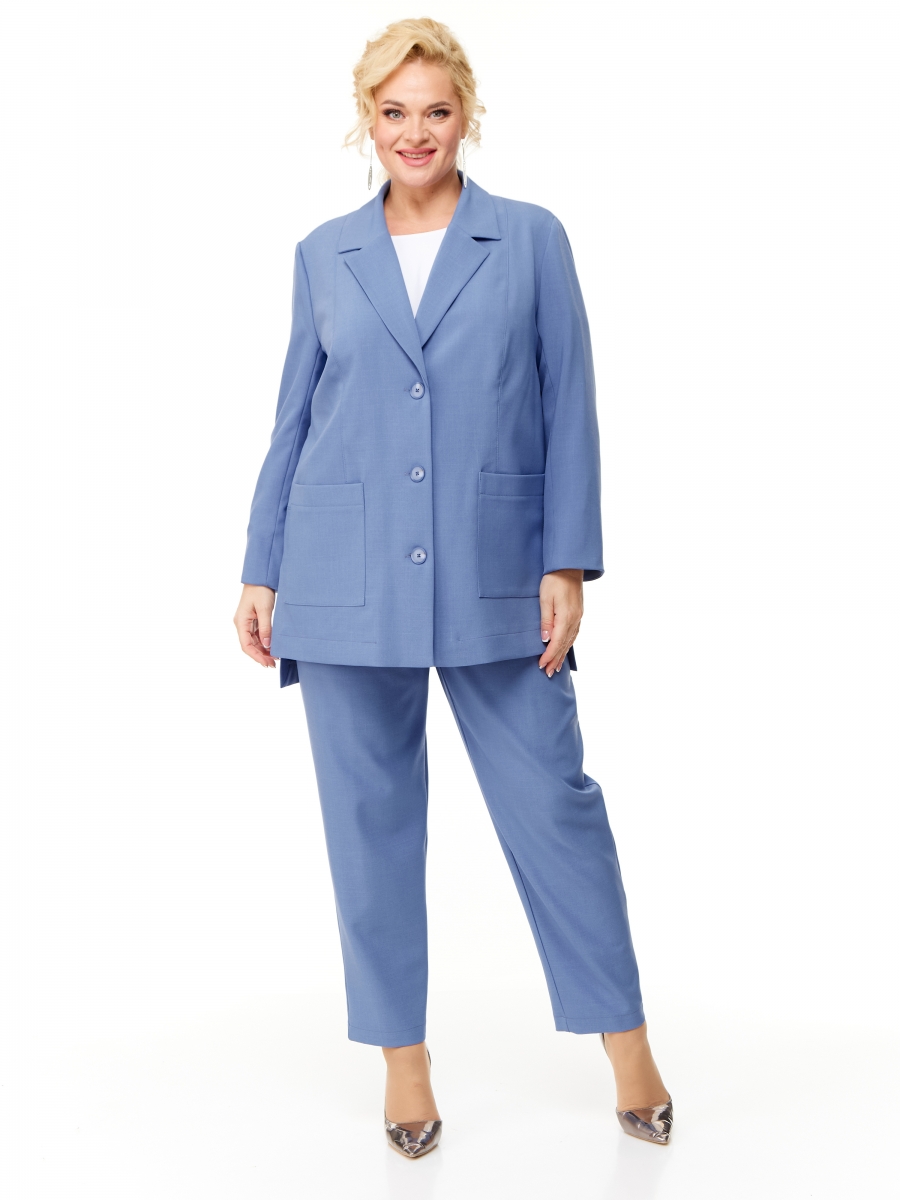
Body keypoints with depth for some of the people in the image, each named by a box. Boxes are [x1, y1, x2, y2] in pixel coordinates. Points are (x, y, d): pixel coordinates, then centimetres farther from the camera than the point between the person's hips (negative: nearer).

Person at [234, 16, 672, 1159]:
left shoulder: (532, 239, 3)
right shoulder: (323, 255, 8)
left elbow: (568, 411, 1)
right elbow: (293, 423, 11)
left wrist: (567, 562, -6)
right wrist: (260, 572, 8)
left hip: (493, 579, -2)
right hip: (346, 580, 2)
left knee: (552, 801, 2)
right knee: (370, 818, 7)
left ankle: (626, 1044, 20)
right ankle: (403, 1057, 23)